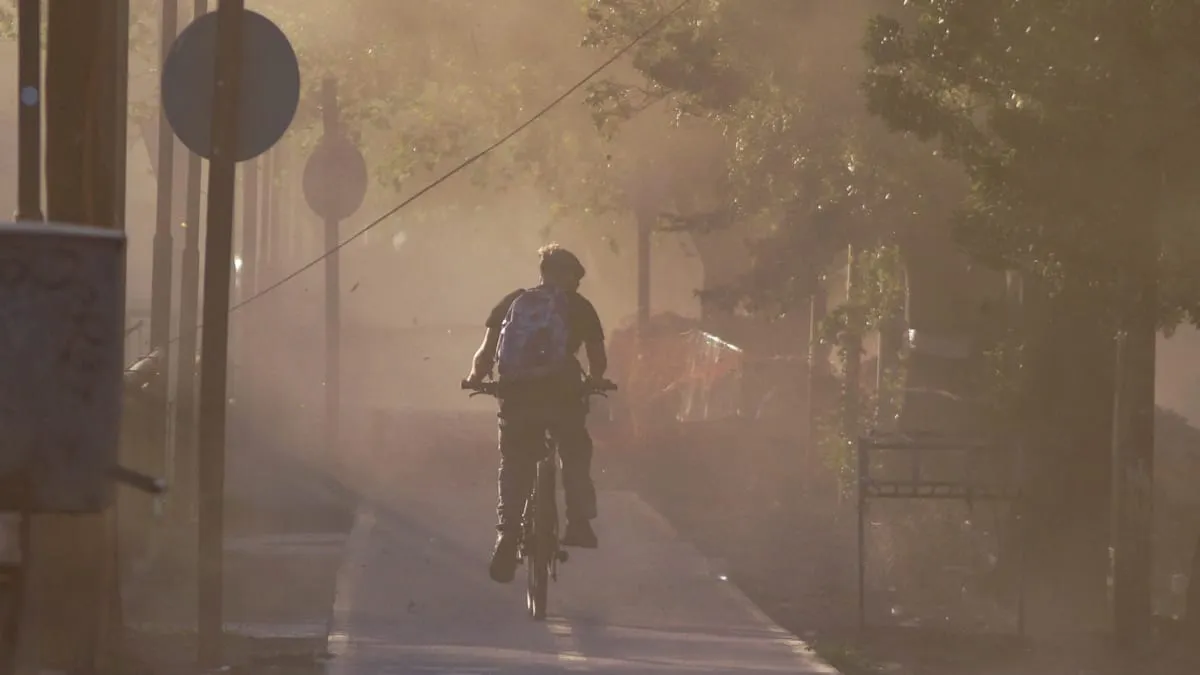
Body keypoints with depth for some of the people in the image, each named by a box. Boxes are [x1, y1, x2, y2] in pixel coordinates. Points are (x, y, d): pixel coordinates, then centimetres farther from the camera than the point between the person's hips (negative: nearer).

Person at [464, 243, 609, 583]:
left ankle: (507, 535, -7)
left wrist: (475, 377, 24)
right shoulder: (579, 307, 12)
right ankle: (579, 523, 14)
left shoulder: (513, 302, 14)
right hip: (564, 394, -1)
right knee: (576, 456, 22)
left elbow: (486, 352, 6)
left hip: (517, 395, 1)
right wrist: (594, 382, 32)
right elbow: (598, 361, 11)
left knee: (514, 469, 8)